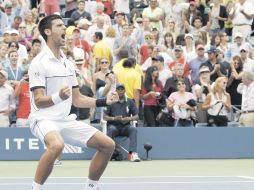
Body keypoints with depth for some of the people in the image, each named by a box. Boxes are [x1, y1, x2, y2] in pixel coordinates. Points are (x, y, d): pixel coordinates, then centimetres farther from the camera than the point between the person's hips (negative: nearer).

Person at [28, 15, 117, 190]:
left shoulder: (68, 64, 15)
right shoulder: (39, 63, -9)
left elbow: (77, 100, 19)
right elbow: (38, 101, -15)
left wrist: (105, 101, 8)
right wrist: (58, 97, -34)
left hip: (65, 120, 8)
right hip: (44, 119, -8)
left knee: (108, 145, 1)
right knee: (57, 145, -40)